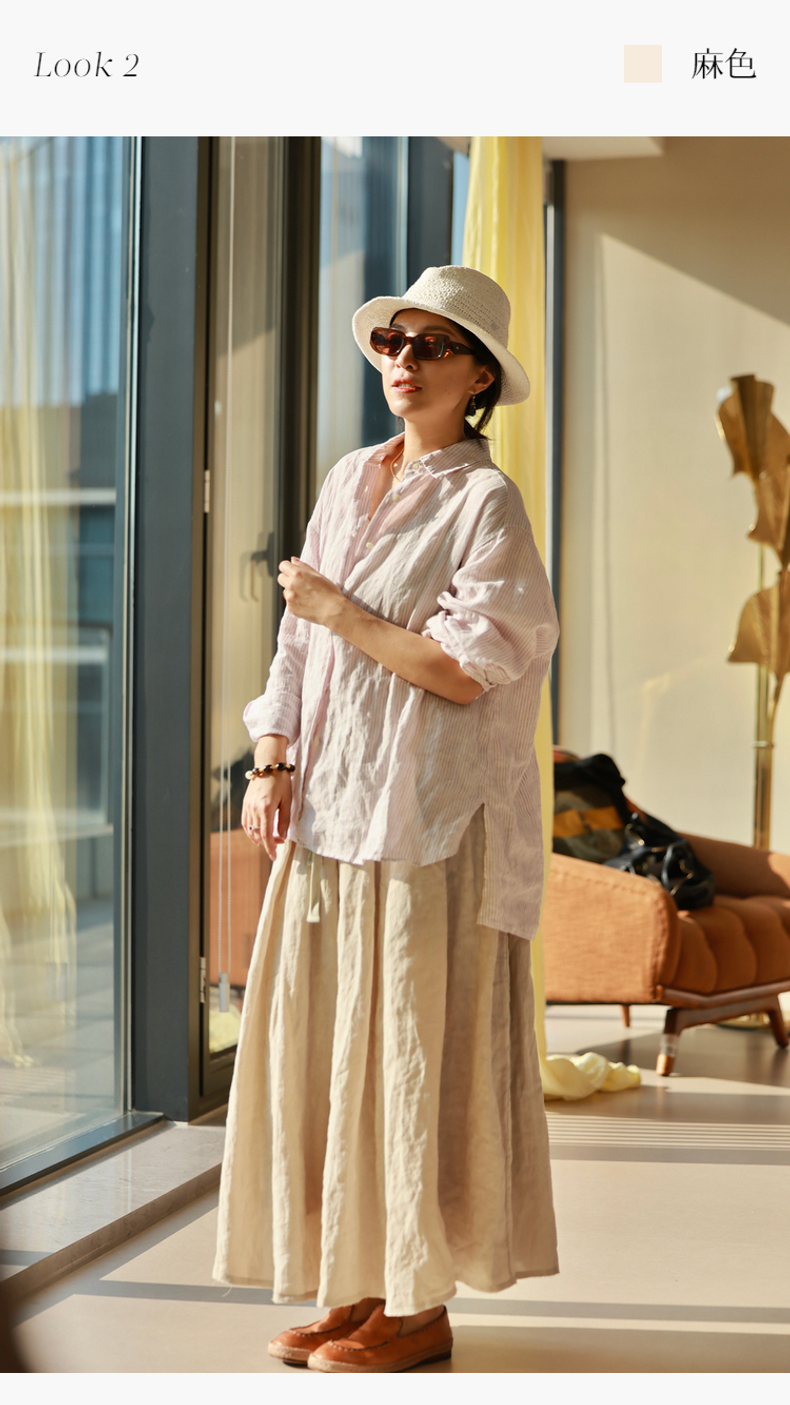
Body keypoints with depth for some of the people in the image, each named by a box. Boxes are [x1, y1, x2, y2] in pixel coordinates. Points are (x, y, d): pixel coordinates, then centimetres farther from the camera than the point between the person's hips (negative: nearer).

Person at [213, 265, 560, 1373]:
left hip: (430, 817, -7)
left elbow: (463, 671, -16)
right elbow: (300, 637, 15)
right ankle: (363, 1286, 17)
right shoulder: (349, 482, 14)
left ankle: (424, 1310, 7)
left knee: (413, 1052, -3)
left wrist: (337, 609, -8)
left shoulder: (485, 502, -7)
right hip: (331, 810, 7)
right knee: (321, 1050, 7)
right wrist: (273, 763, 3)